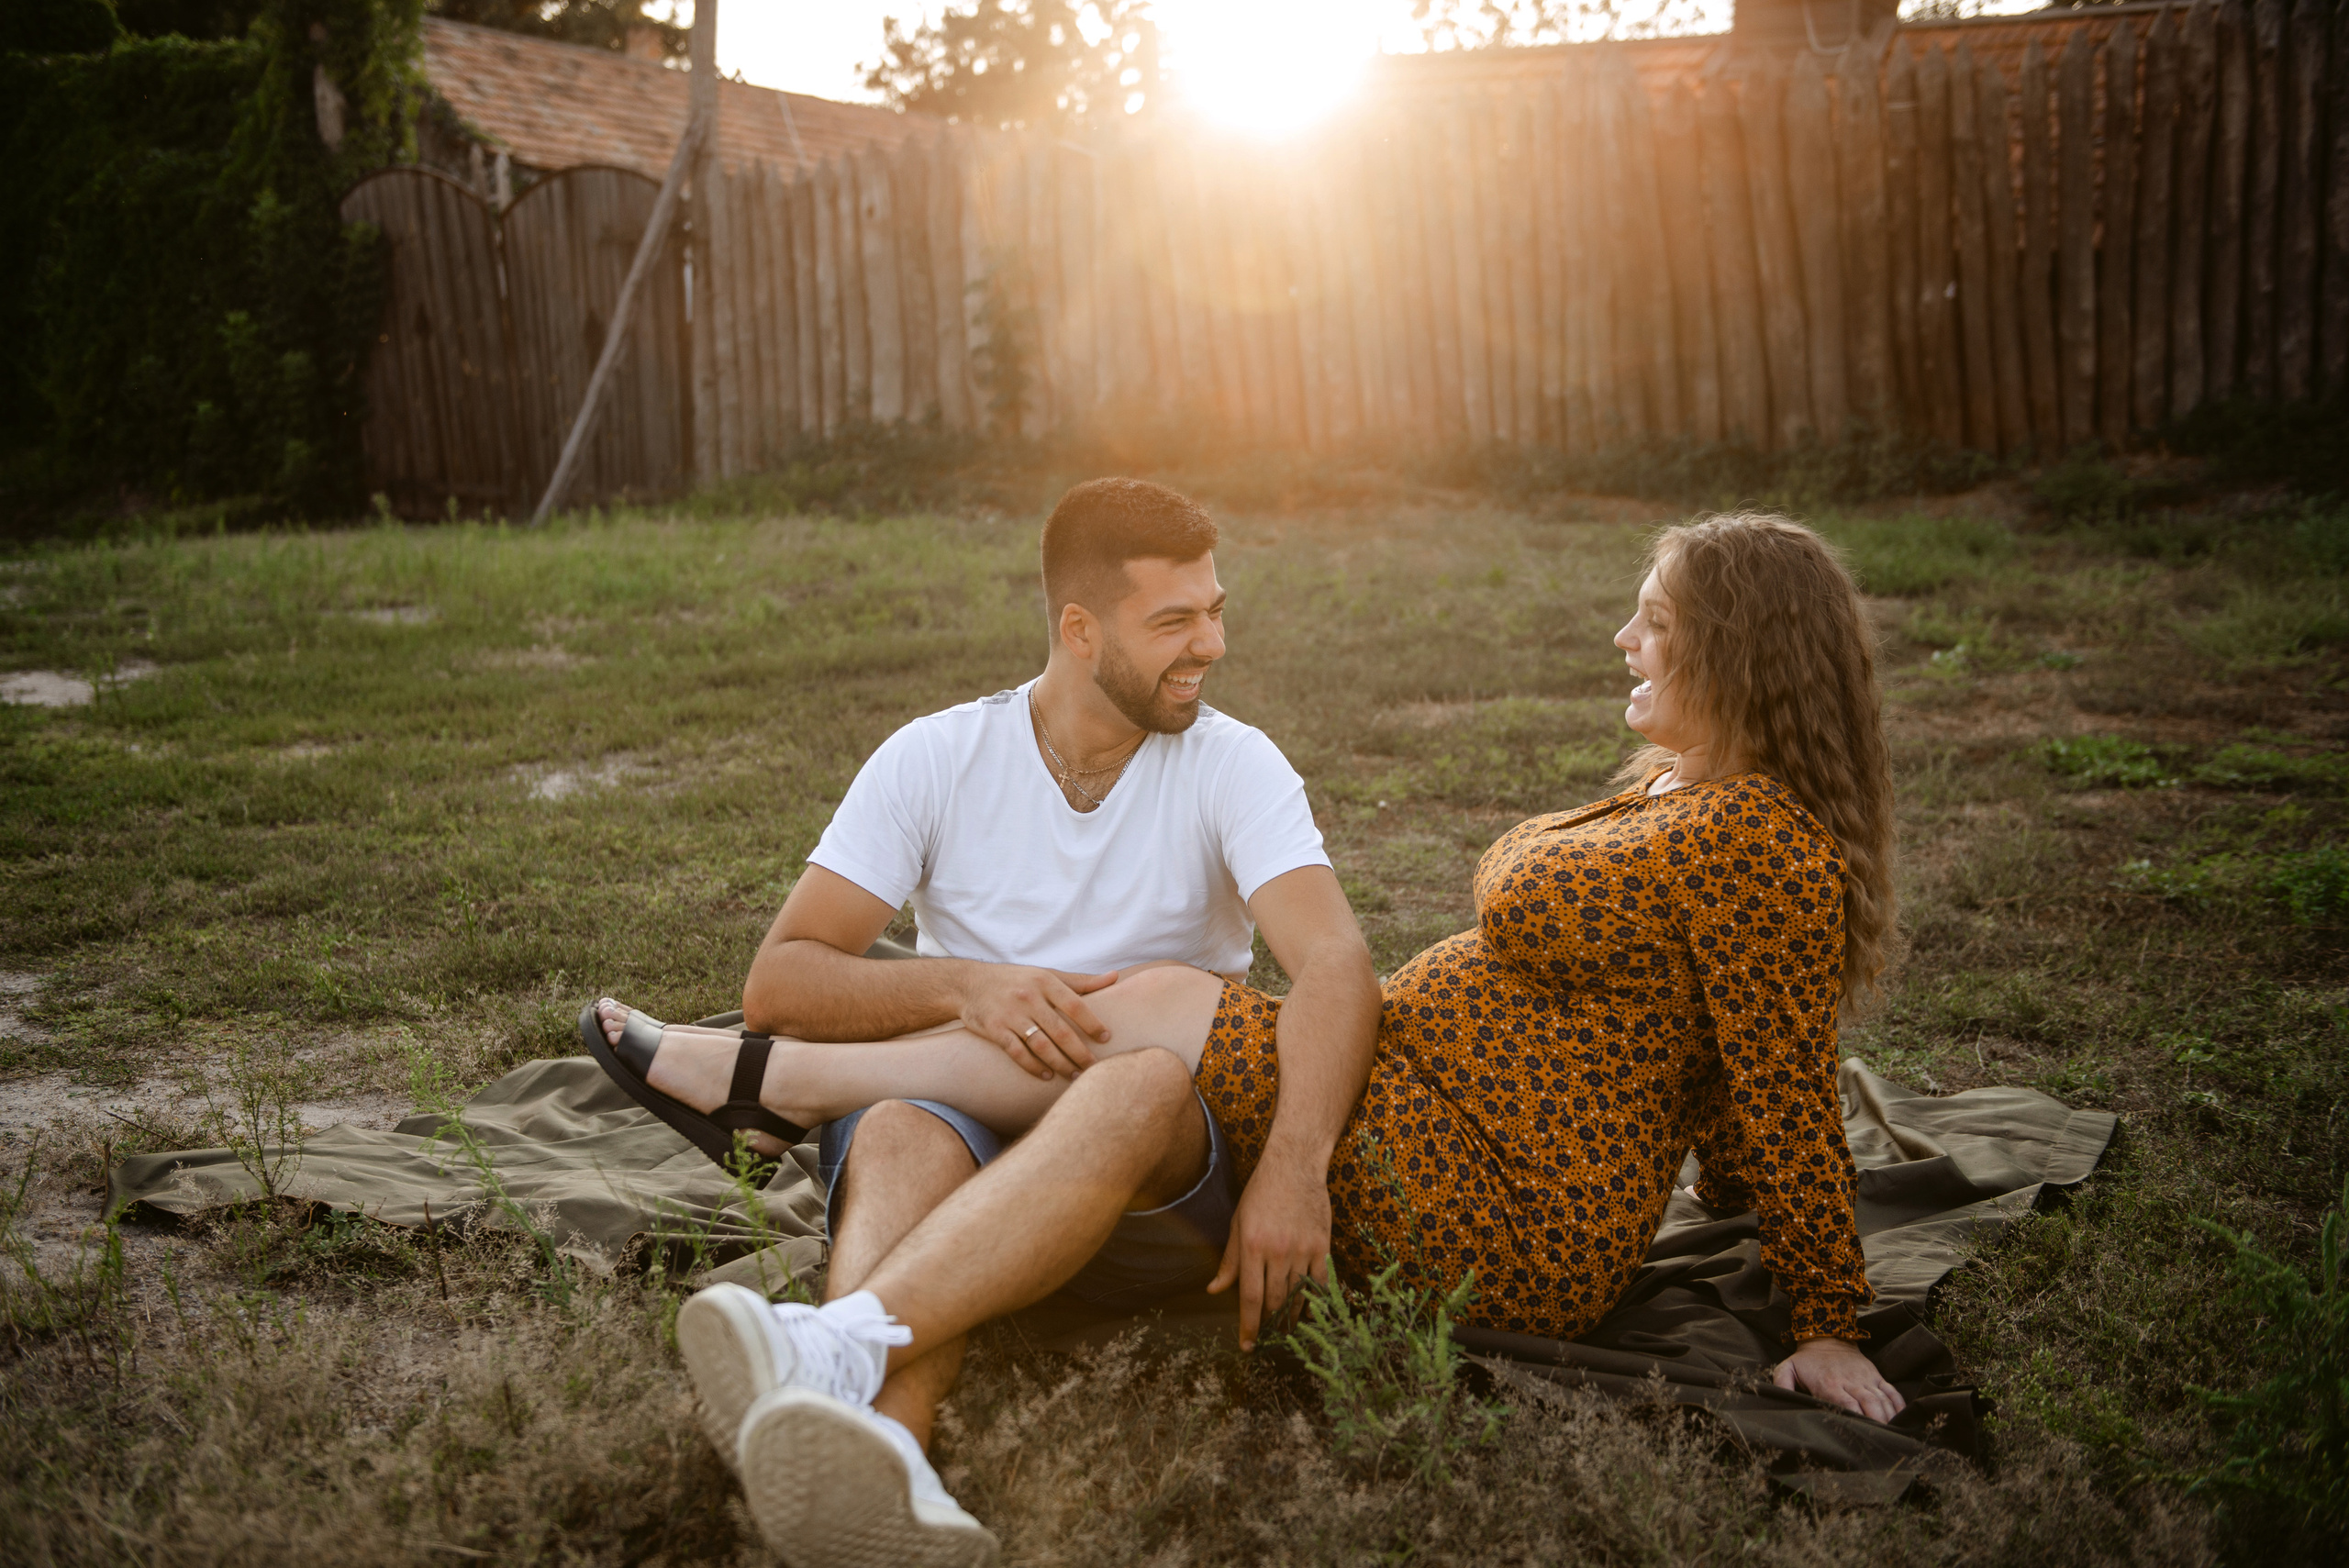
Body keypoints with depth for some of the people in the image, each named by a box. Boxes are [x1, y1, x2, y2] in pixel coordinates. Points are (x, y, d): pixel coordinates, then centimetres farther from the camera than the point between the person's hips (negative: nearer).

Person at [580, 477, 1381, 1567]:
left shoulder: (1231, 766, -1)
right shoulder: (937, 759, 2)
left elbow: (1336, 968, -16)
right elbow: (779, 984, -4)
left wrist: (1292, 1164, -34)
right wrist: (962, 987, -22)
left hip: (1159, 1194, 0)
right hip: (966, 1148, 0)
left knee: (1159, 1003, -30)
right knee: (903, 1139, -34)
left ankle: (762, 1082, -17)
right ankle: (881, 1454, -63)